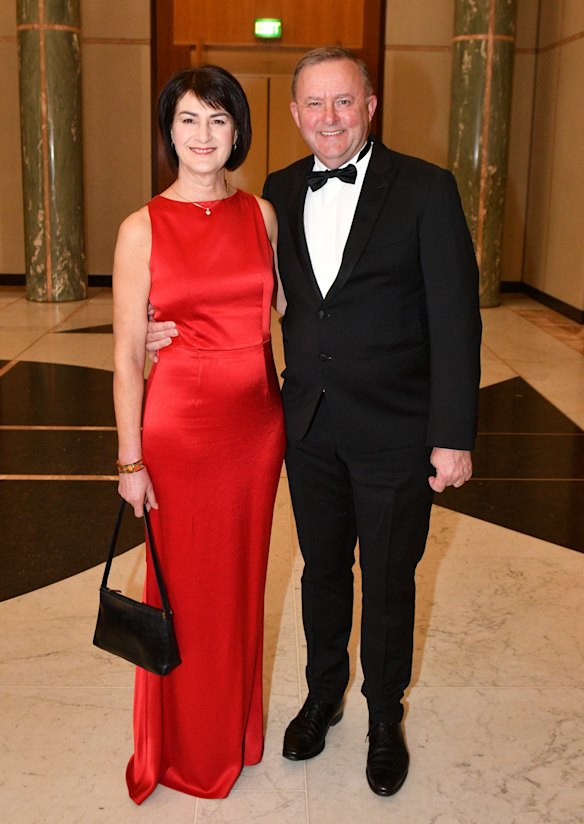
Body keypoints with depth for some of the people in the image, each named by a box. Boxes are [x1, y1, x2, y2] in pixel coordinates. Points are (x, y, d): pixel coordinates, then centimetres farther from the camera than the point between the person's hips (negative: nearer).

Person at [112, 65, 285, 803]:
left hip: (258, 417, 4)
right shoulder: (143, 228, -7)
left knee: (243, 576, 17)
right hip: (180, 419, -3)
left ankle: (237, 728, 40)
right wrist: (130, 459, -8)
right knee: (186, 582, 10)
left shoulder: (263, 215, 3)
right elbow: (127, 354, -6)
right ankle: (185, 748, 33)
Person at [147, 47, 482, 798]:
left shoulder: (426, 189, -10)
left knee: (388, 580, 13)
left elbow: (455, 321, -12)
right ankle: (323, 693, 43)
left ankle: (385, 717, 36)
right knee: (322, 569, 19)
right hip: (309, 425, 4)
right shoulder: (280, 191, 4)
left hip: (394, 431, -3)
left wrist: (453, 437, -15)